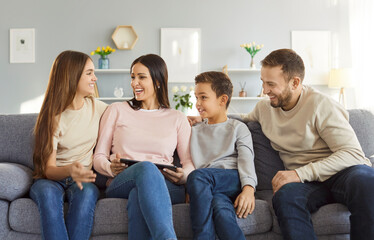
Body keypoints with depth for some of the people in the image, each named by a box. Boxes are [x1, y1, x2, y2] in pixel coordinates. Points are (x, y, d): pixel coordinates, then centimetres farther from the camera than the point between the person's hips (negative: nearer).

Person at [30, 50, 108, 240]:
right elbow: (48, 169, -13)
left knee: (87, 192, -35)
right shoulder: (53, 117, -6)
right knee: (48, 192, -37)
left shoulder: (98, 108, 4)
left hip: (83, 178, 2)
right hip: (52, 179, -1)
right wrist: (70, 170, -36)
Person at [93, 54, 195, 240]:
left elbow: (189, 163, 13)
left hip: (164, 186, 1)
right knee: (146, 168, -40)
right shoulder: (117, 110, 20)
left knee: (138, 195, -39)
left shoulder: (177, 118, 21)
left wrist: (183, 176, -12)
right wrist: (111, 168, -10)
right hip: (120, 184, 0)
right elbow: (99, 157, 14)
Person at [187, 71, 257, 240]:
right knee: (220, 207, -36)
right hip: (210, 188, 2)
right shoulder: (195, 131, 28)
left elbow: (246, 159, 2)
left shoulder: (238, 128, 18)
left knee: (198, 176, -33)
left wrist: (248, 188, -16)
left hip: (234, 181, -1)